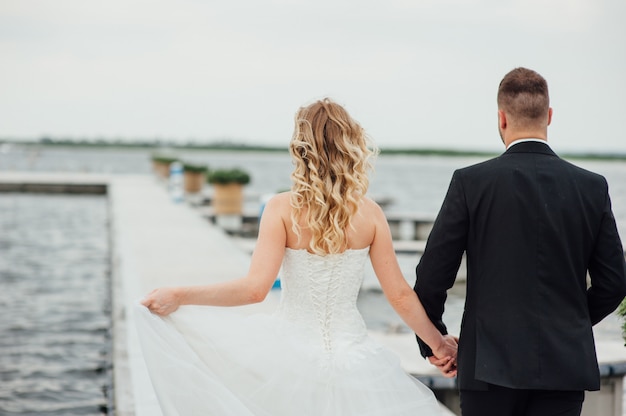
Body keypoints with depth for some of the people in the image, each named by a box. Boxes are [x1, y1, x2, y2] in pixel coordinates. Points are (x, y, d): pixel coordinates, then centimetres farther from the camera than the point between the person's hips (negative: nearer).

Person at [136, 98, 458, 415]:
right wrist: (438, 342, 13)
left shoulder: (283, 208, -12)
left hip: (291, 358, -2)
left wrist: (177, 296, -13)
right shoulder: (370, 213, -4)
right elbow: (400, 295, -1)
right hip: (352, 359, 2)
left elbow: (255, 288, -19)